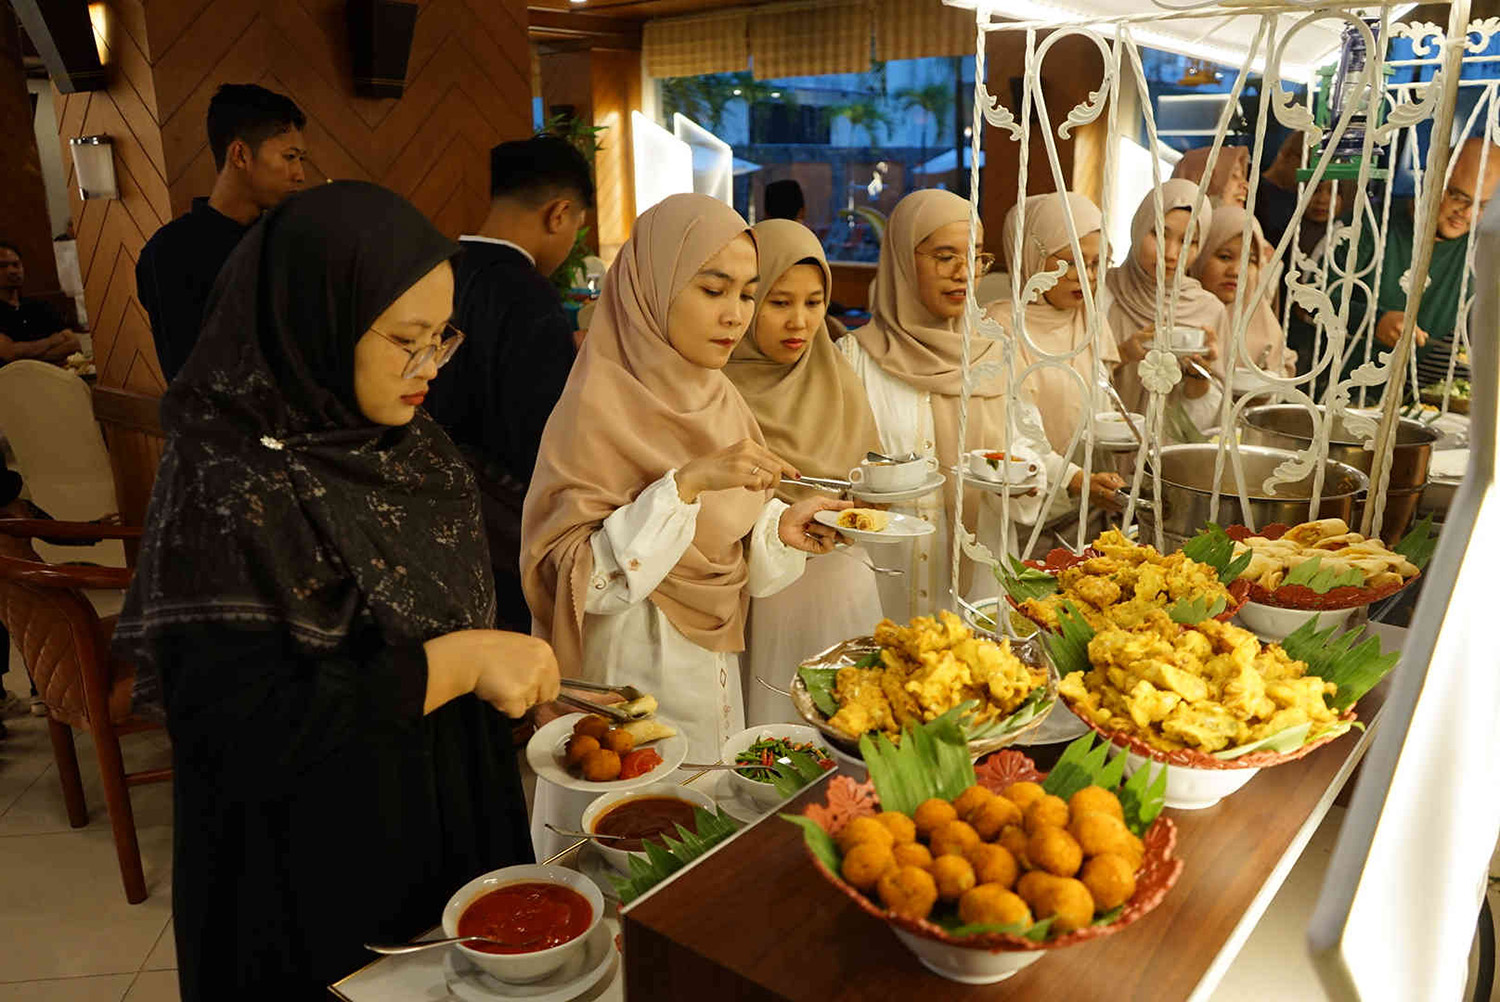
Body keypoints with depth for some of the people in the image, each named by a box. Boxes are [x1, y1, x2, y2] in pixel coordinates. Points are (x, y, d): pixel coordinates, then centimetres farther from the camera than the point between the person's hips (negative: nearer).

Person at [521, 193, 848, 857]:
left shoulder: (717, 399, 4)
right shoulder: (600, 409, -18)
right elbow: (573, 577, -23)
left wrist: (781, 530, -8)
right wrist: (685, 484, -31)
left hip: (712, 672, 7)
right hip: (627, 679, -7)